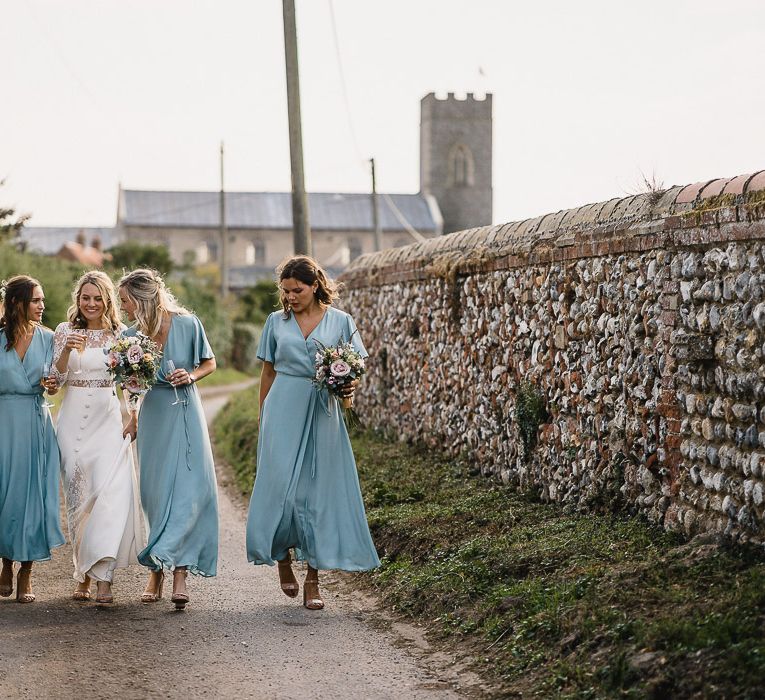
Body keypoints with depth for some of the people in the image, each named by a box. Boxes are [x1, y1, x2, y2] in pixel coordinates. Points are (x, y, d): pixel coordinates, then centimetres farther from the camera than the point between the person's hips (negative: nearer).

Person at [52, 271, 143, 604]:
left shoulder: (120, 334, 6)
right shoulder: (65, 331, 6)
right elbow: (57, 377, 1)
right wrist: (67, 350, -16)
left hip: (109, 419, -1)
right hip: (74, 419, 1)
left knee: (111, 492, -14)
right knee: (78, 495, 3)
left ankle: (103, 577, -16)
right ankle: (83, 576, 13)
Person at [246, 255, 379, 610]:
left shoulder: (340, 321, 4)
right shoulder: (277, 321, 8)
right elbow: (268, 371, 13)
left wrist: (348, 384, -14)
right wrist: (262, 416, 11)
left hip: (322, 412, 0)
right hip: (284, 409, 0)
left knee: (319, 490, 0)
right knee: (280, 484, -7)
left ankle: (313, 579, 6)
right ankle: (283, 556, 19)